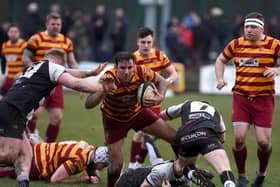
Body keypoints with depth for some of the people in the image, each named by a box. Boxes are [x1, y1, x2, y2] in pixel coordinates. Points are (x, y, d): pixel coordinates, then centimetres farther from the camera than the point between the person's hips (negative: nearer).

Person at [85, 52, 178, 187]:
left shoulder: (142, 72, -29)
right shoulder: (109, 79, -36)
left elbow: (161, 81, -7)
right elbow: (88, 104, -45)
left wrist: (160, 97, -29)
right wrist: (103, 91, -63)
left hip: (138, 111, 3)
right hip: (114, 120, -3)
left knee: (176, 138, 1)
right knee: (116, 165, -8)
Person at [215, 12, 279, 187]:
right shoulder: (237, 44, 5)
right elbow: (221, 60, 21)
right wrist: (220, 78, 5)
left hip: (264, 99, -2)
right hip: (241, 98, 2)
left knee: (264, 142, -6)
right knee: (239, 138, -9)